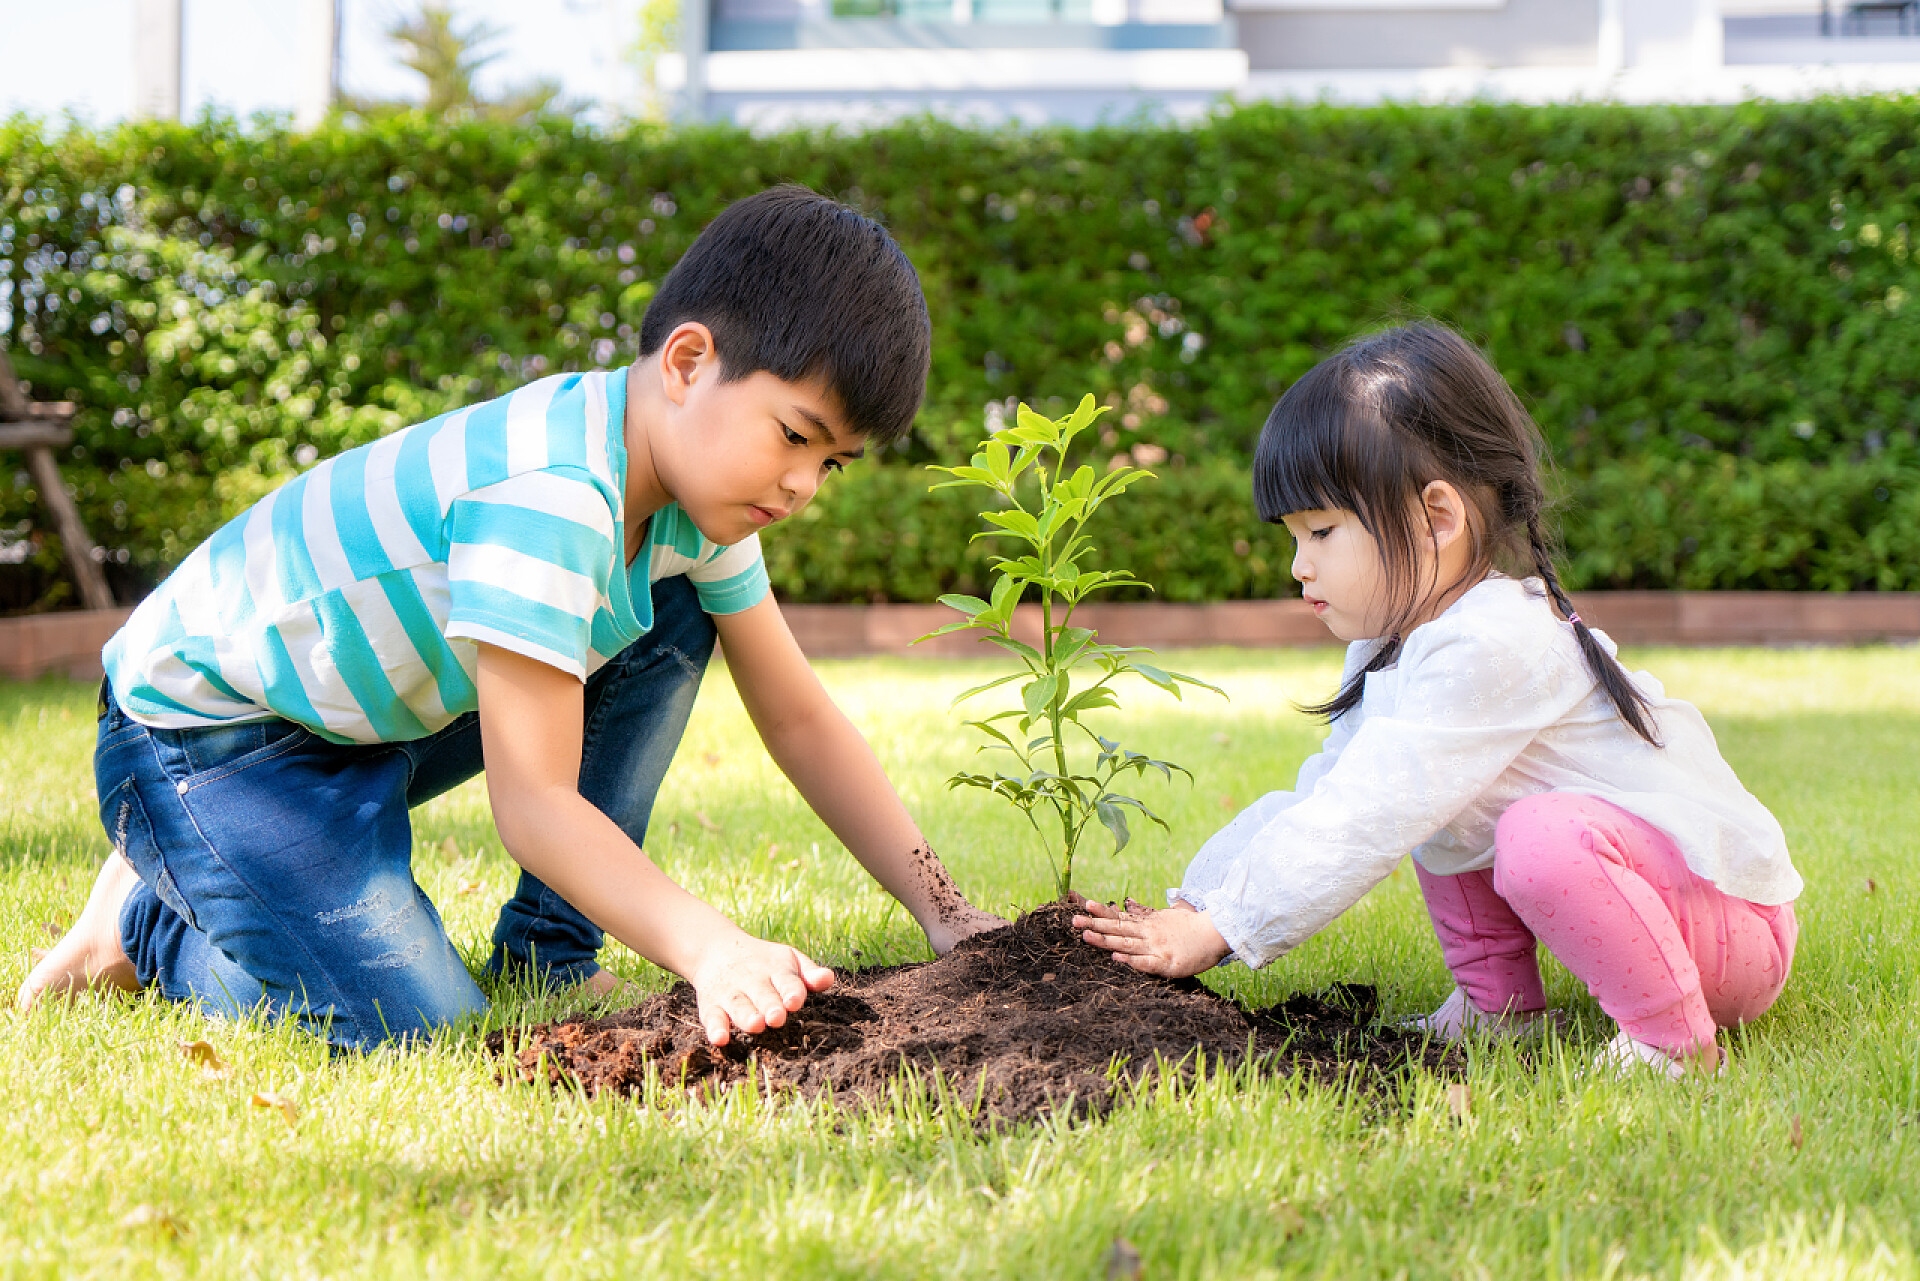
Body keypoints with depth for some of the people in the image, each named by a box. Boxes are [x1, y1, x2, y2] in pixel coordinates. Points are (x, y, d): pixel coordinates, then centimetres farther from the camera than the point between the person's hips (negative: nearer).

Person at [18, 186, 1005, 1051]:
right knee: (416, 1024, -24)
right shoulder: (545, 498, -33)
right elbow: (532, 803, -35)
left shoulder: (692, 472, -4)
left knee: (673, 622, 0)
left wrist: (941, 908, -7)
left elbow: (798, 717, 2)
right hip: (200, 730, -9)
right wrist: (711, 949, -44)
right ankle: (150, 923, 3)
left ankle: (547, 953, 5)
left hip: (383, 713, 9)